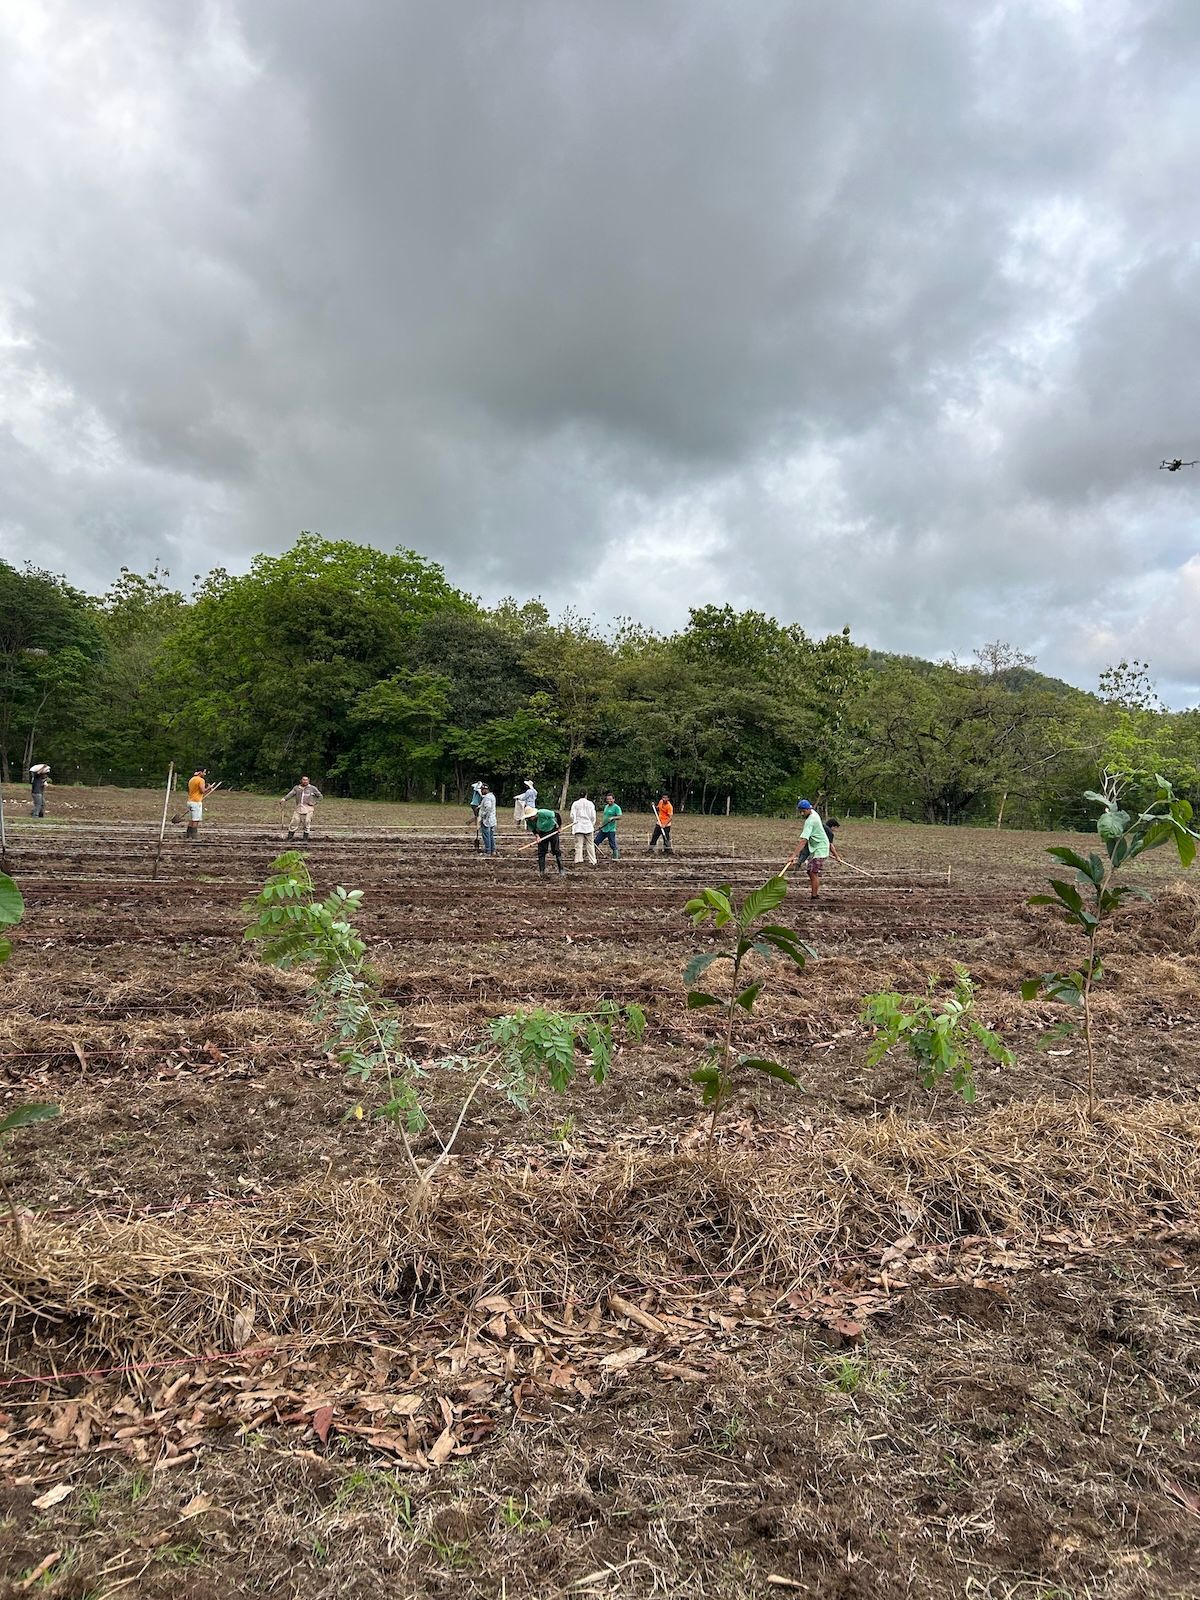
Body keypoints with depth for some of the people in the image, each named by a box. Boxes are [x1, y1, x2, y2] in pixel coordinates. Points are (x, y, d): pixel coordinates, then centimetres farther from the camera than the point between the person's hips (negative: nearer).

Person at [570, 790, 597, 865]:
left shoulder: (575, 804, 0)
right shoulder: (590, 804, 1)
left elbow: (572, 816, -2)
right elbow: (593, 816, 3)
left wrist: (573, 824, 11)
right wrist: (593, 825, 16)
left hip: (578, 827, 0)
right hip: (588, 827, 0)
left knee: (579, 844, -2)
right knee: (590, 844, 6)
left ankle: (578, 861, -10)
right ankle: (592, 862, 7)